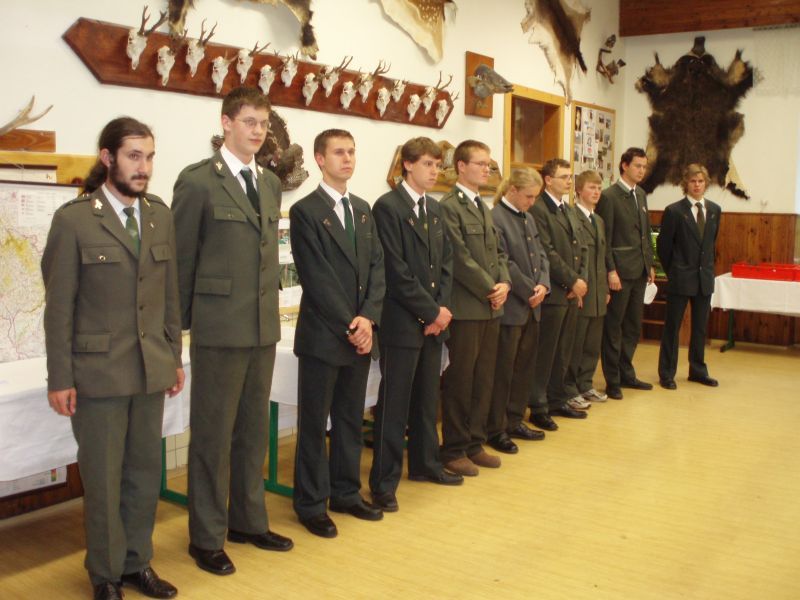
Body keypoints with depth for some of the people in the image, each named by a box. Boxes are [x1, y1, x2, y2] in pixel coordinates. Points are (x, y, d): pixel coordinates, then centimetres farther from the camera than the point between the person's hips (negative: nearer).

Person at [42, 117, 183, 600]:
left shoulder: (160, 215, 7)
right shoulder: (73, 219, -8)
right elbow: (59, 305, -7)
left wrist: (175, 357, 11)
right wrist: (60, 378, -8)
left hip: (151, 369, 5)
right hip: (98, 370, -4)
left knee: (145, 472, 13)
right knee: (103, 477, 7)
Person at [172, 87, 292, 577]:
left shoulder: (271, 183, 12)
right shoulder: (197, 181, -7)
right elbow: (182, 257, -5)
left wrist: (270, 306, 12)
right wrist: (184, 321, -3)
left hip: (264, 326, 6)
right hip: (219, 328, -6)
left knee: (254, 429, 16)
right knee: (213, 433, 4)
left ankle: (248, 520, 31)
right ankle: (207, 537, 19)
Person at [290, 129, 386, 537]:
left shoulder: (362, 209, 13)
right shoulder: (305, 211, -7)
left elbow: (376, 267, 7)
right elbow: (315, 277, -13)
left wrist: (367, 318, -7)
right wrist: (348, 325, -14)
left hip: (360, 332, 6)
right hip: (322, 334, -6)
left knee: (351, 419, 14)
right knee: (314, 423, 5)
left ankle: (346, 493, 28)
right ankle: (310, 504, 16)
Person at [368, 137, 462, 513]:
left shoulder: (434, 208, 15)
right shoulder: (387, 207, -10)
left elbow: (446, 262, 13)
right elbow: (397, 271, -16)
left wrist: (443, 307, -1)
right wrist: (431, 311, -13)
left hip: (434, 320, 7)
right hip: (403, 322, -7)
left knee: (427, 398, 16)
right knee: (394, 404, -1)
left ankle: (424, 463, 30)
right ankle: (384, 481, 8)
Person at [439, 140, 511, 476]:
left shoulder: (483, 208, 18)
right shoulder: (449, 207, -10)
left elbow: (497, 252, 17)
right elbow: (461, 259, -16)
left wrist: (504, 284, -1)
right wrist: (490, 290, -12)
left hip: (491, 307, 8)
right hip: (466, 307, -8)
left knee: (483, 379, 12)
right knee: (459, 381, 0)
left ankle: (474, 444, 23)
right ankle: (454, 450, 11)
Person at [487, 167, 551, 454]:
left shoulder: (528, 218, 14)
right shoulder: (495, 218, -13)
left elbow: (541, 255, 13)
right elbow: (505, 264, -17)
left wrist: (543, 284, -4)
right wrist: (530, 291, -13)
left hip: (531, 307, 9)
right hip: (510, 307, -8)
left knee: (525, 366, 15)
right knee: (502, 370, 0)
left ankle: (514, 421, 27)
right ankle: (495, 429, 11)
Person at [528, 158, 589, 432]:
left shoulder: (570, 211, 18)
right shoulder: (538, 210, -11)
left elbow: (580, 249, 17)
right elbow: (547, 253, -17)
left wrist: (581, 281, 2)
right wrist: (573, 281, -13)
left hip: (572, 293, 8)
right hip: (552, 293, -8)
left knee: (563, 352, 14)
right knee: (544, 354, -1)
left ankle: (557, 400, 25)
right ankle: (538, 407, 8)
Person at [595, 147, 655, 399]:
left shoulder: (641, 194, 14)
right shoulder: (609, 196, -9)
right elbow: (604, 238, -13)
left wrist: (650, 264, 14)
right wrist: (611, 271, -17)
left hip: (640, 271, 8)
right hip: (620, 270, -8)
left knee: (633, 326, 14)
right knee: (614, 326, 1)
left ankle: (626, 373, 26)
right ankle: (612, 380, 9)